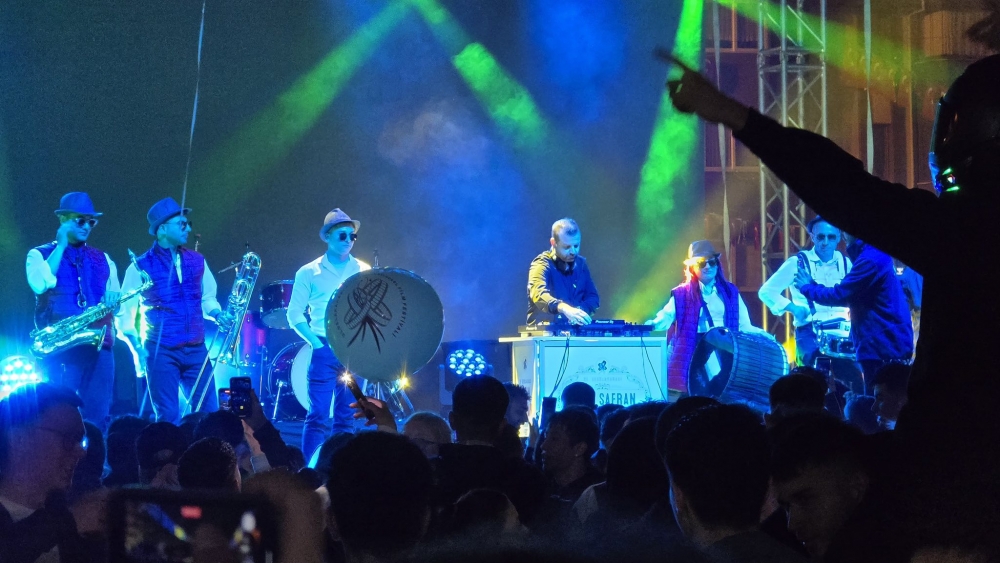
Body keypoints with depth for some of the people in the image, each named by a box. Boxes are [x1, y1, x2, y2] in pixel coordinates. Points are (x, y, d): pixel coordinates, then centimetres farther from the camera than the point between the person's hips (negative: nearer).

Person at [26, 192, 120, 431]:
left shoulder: (103, 260, 19)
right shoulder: (40, 255, 6)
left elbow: (116, 298, 16)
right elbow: (40, 285, -14)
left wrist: (113, 299, -9)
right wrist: (61, 245, -7)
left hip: (98, 345, 4)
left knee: (97, 418, -1)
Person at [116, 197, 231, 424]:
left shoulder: (197, 262, 9)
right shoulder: (141, 267, -4)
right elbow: (125, 313, -1)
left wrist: (217, 315, 1)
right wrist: (137, 347, -12)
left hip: (196, 350, 4)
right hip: (161, 352, -4)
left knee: (208, 412, 2)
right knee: (168, 418, -3)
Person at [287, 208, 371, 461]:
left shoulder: (364, 271, 10)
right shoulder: (309, 273, 3)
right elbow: (295, 314, 2)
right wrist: (316, 343, -9)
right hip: (325, 351, -3)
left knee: (346, 418, 7)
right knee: (319, 416, -8)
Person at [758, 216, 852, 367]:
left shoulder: (846, 263, 12)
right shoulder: (797, 263, 1)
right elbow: (766, 291, 2)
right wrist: (792, 308, -11)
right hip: (809, 331, -4)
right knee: (816, 356, -34)